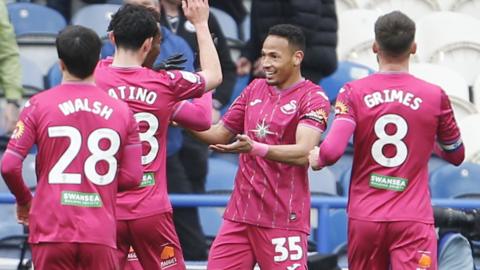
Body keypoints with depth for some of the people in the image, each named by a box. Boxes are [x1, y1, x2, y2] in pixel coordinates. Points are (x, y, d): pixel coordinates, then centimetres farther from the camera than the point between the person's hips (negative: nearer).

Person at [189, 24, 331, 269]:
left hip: (283, 219, -6)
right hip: (240, 212, 6)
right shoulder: (254, 89, 13)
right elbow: (220, 134, 21)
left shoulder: (313, 97, -7)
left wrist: (254, 148, -36)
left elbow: (303, 153, -22)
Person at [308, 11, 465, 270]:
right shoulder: (434, 96, -1)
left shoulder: (353, 92, -3)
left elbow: (332, 151, -14)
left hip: (364, 218, 2)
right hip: (413, 219, -2)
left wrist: (316, 158, 8)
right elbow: (456, 155, 13)